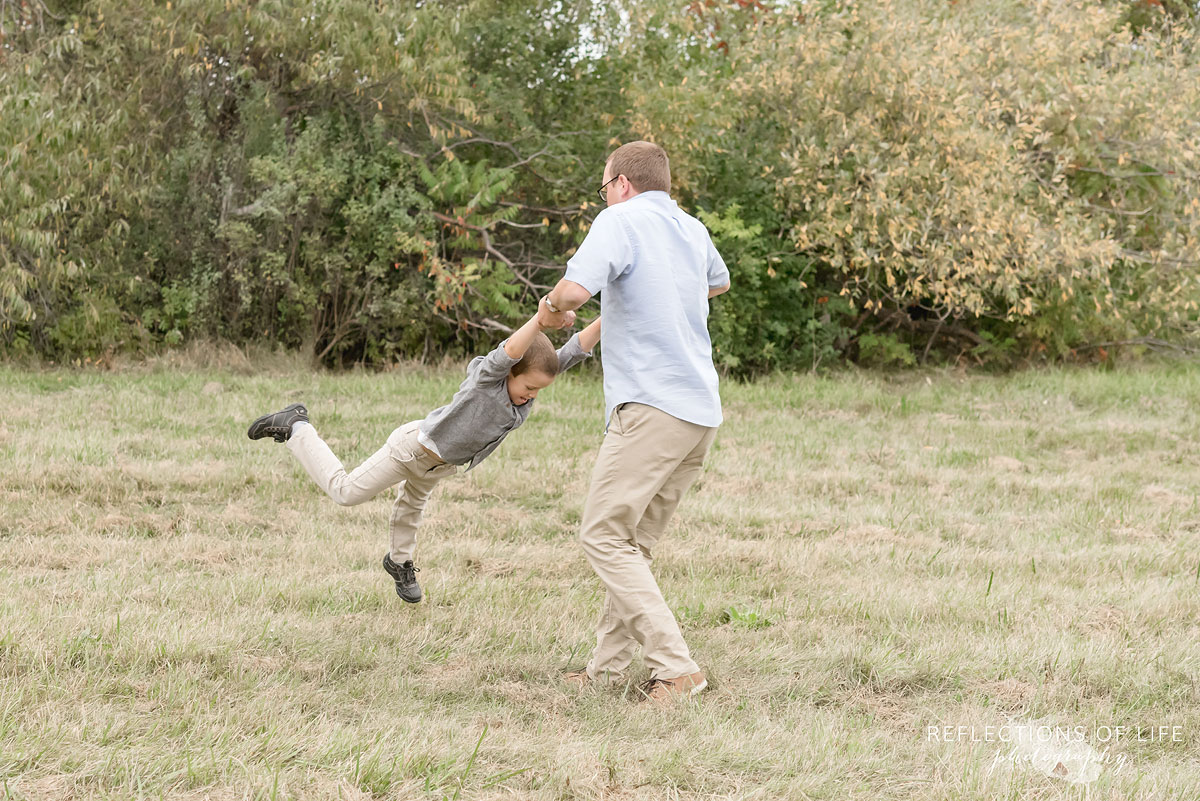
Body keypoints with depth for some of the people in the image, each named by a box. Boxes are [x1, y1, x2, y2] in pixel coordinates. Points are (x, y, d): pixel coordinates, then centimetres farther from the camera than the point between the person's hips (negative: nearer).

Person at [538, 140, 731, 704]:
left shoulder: (621, 220, -5)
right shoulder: (693, 230, 18)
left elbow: (575, 289, -22)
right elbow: (718, 283, 41)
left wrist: (551, 308, 0)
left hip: (652, 406, -8)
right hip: (703, 410, 8)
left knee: (604, 536, -7)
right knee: (634, 542, 14)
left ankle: (675, 667, -16)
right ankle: (607, 666, 17)